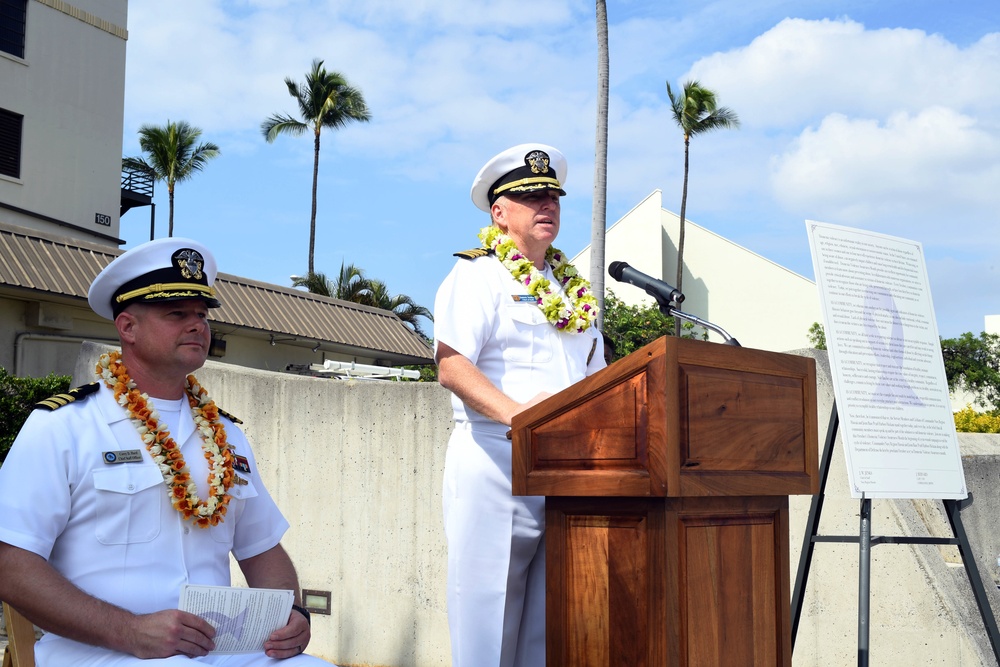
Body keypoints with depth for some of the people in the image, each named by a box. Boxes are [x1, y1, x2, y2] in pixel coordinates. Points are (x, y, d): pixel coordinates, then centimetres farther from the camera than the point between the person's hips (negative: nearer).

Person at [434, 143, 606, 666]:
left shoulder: (575, 290, 22)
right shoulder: (477, 276, 1)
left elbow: (595, 374, 24)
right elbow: (451, 365, -13)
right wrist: (513, 412, -28)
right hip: (497, 462, -6)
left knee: (552, 624, 7)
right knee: (488, 613, -4)